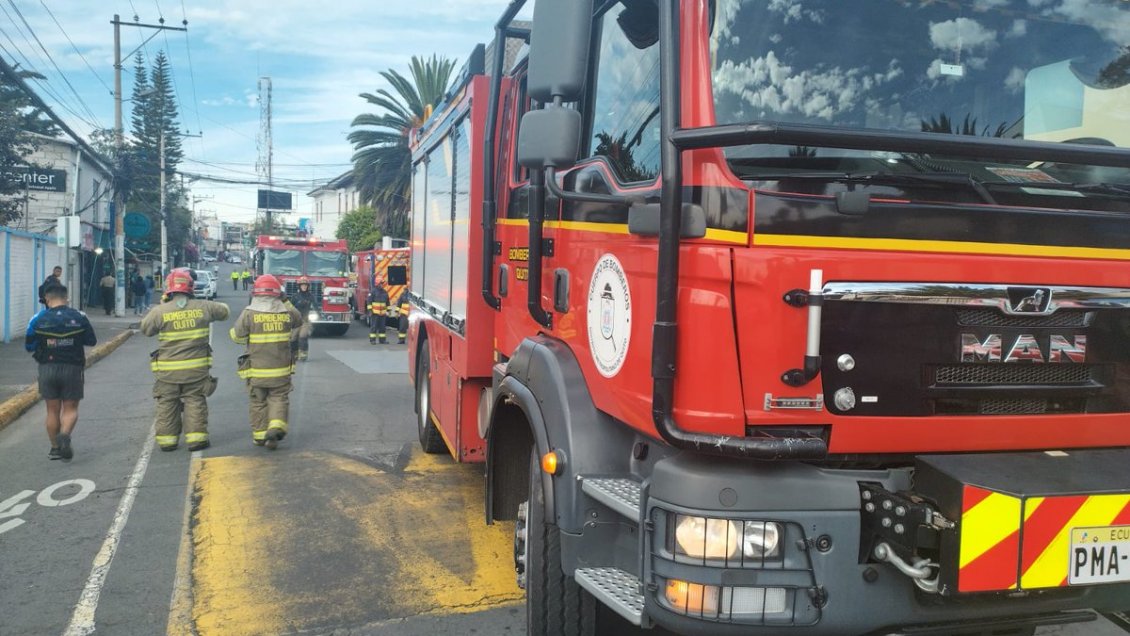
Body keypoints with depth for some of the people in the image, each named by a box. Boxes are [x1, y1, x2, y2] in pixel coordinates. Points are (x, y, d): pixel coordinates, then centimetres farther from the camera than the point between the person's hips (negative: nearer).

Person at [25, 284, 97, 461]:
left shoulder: (38, 319, -4)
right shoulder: (79, 317, -4)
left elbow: (29, 346, 1)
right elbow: (92, 341, 5)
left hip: (47, 369, 1)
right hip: (72, 368, -1)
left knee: (52, 410, 11)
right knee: (71, 409, 7)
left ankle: (55, 448, 18)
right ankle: (65, 434, -21)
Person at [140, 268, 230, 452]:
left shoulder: (160, 311, -11)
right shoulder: (203, 307, -6)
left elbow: (145, 329, 6)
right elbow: (224, 311, 11)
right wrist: (214, 305, 30)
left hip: (168, 369, 0)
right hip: (197, 368, 1)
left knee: (167, 404, 12)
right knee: (195, 402, 10)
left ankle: (167, 438, 17)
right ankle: (196, 437, 8)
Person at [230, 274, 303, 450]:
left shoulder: (249, 313, -12)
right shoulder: (287, 312, -5)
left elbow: (237, 336, -4)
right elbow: (298, 321, 18)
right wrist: (286, 302, 21)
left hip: (256, 369, -1)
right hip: (281, 369, 1)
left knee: (258, 402, 13)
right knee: (279, 399, 10)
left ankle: (260, 435, 20)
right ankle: (276, 427, -11)